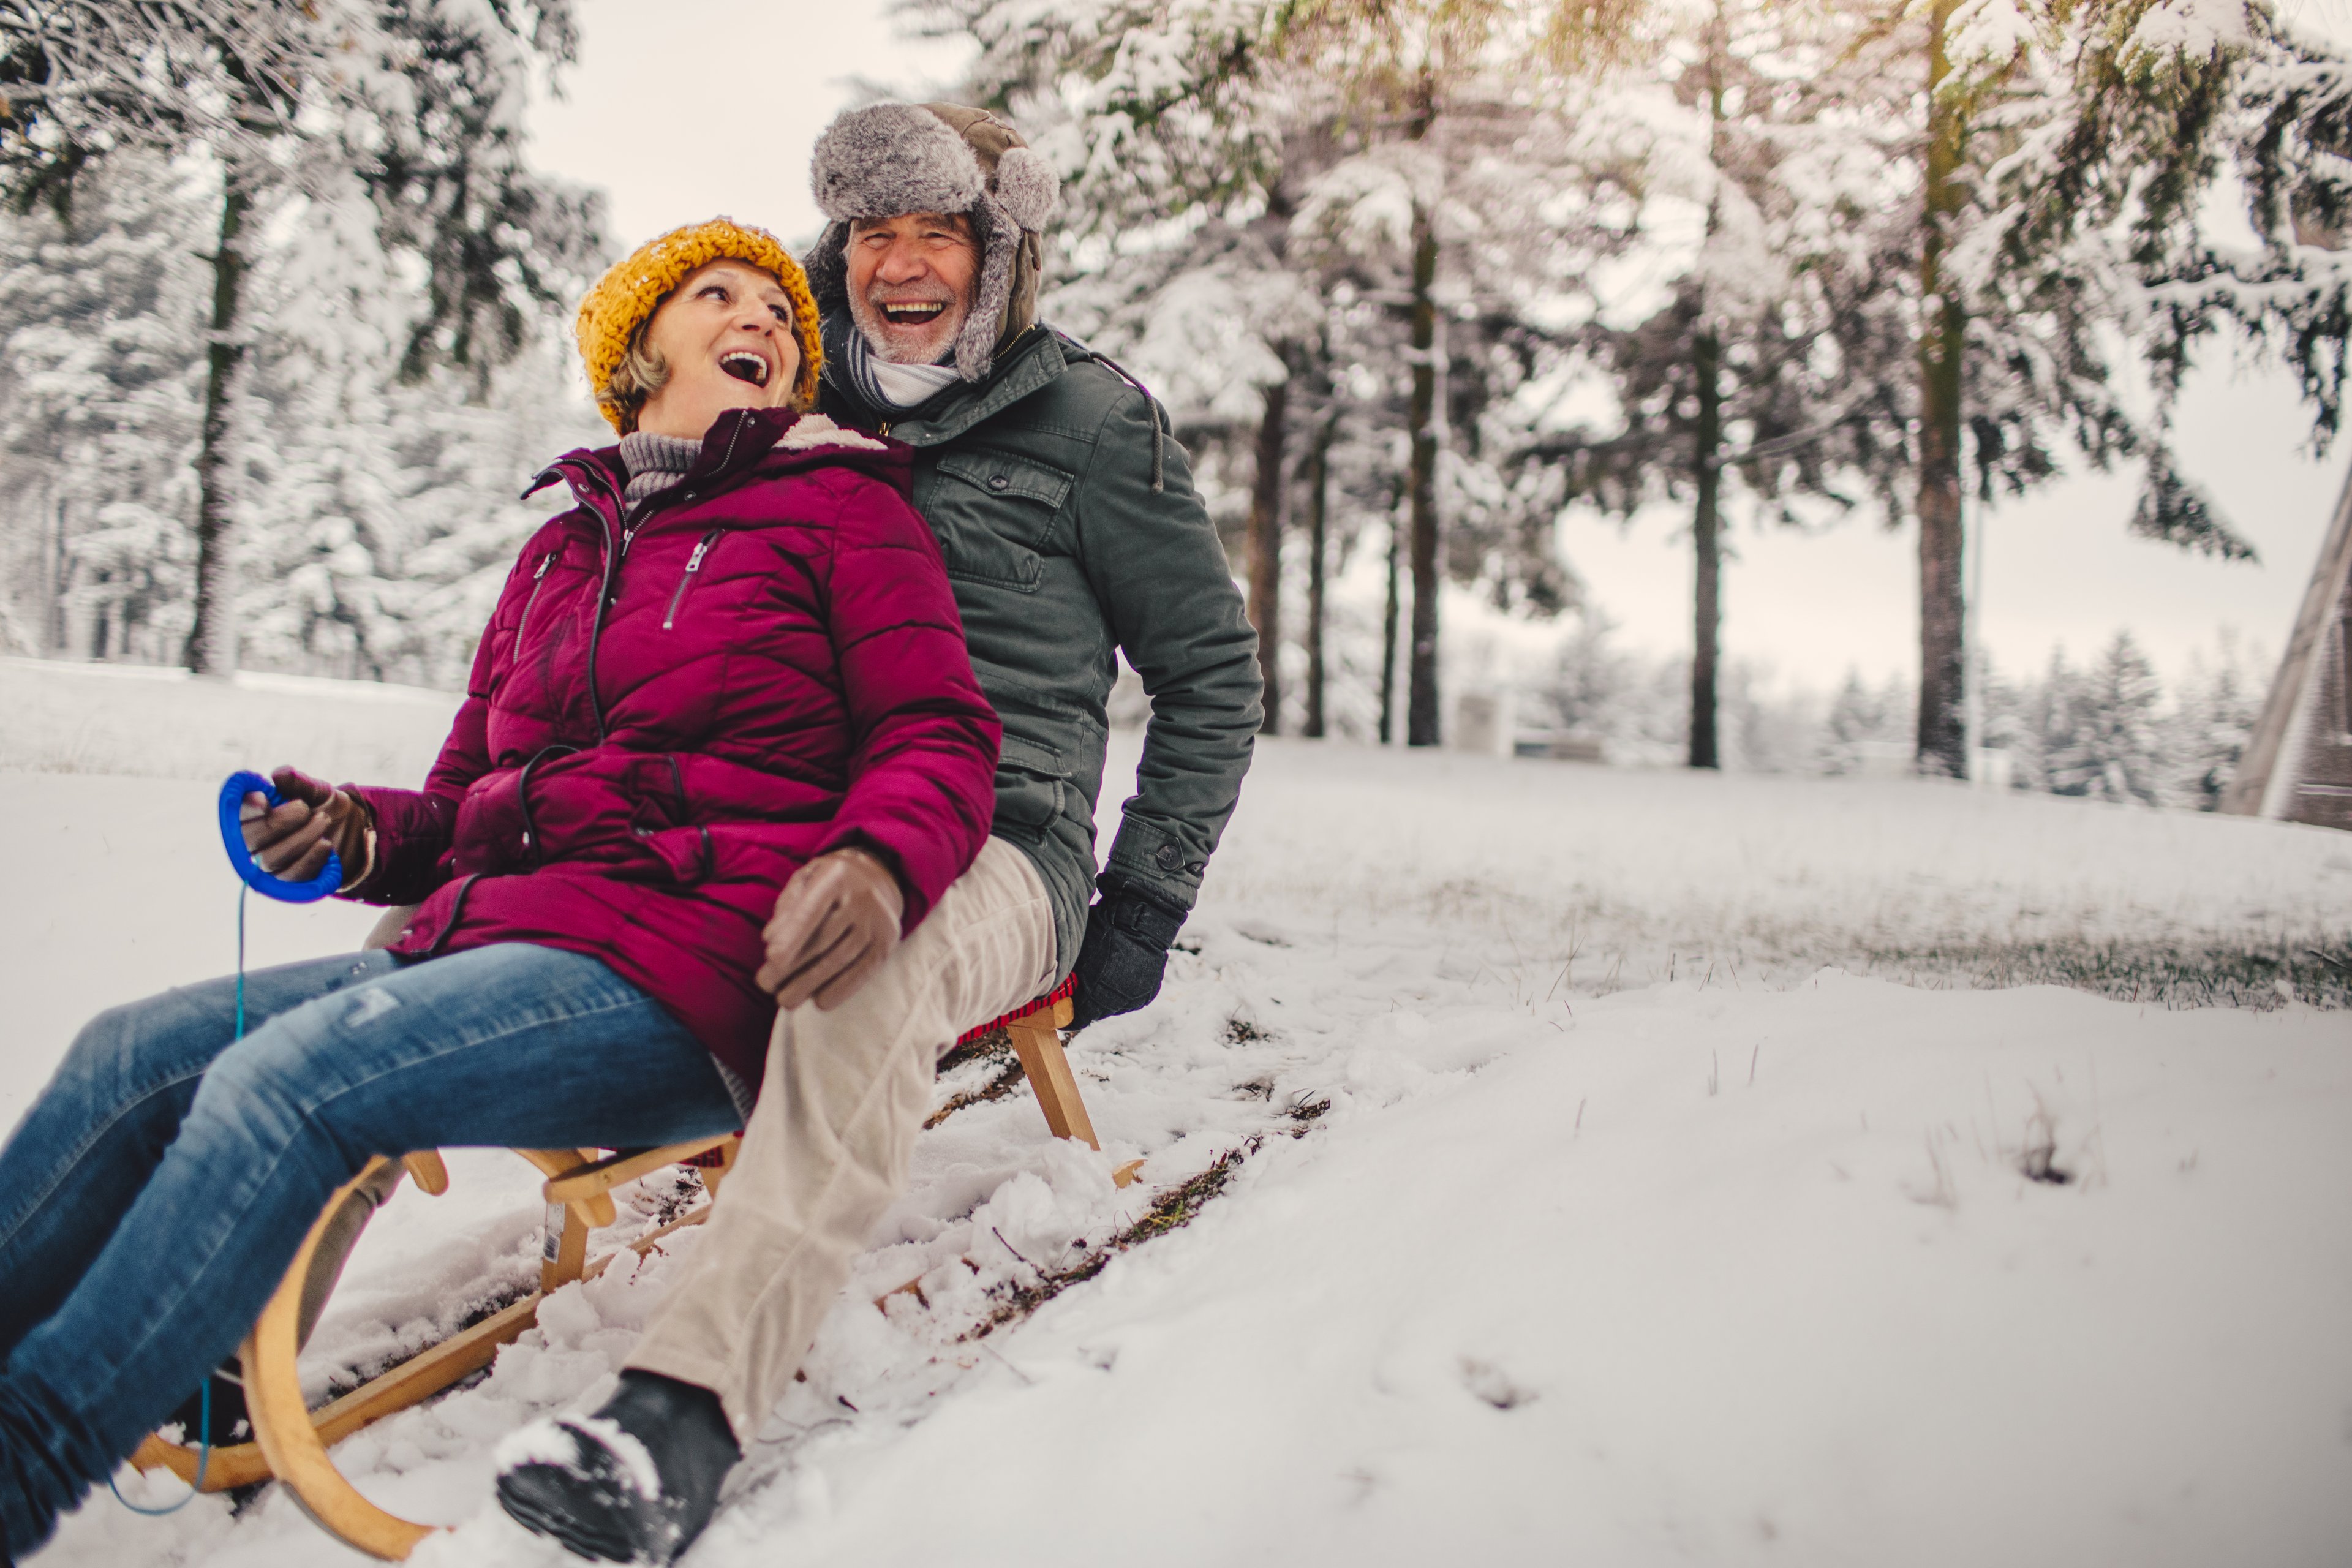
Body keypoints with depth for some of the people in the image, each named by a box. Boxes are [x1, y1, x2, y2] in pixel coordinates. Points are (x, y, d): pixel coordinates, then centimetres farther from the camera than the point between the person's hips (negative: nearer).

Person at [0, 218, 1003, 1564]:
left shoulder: (844, 507, 7)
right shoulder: (562, 552, 24)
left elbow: (940, 735, -3)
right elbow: (472, 795, 27)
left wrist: (879, 861, -25)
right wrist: (363, 835, 4)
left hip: (685, 975, -7)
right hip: (488, 940, 7)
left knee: (282, 1083, -25)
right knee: (132, 1056, -8)